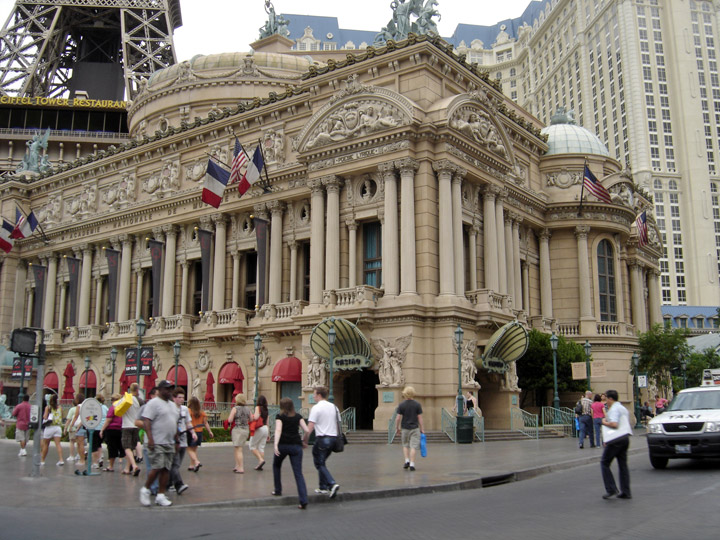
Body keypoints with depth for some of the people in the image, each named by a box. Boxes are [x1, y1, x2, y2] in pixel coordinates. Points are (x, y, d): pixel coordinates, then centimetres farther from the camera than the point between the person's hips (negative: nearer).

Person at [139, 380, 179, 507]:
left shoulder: (172, 405, 19)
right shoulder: (153, 403, -6)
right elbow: (146, 421, -15)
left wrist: (177, 441, 20)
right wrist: (150, 438, -23)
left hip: (169, 443, 8)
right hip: (157, 443, -8)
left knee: (166, 469, 4)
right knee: (157, 467, -12)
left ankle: (160, 496, 9)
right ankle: (145, 489, 9)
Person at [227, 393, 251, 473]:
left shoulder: (235, 409, -9)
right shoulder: (247, 410, 7)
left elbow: (229, 420, -13)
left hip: (237, 430, -6)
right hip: (246, 430, 6)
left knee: (238, 450, -3)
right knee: (236, 449, 18)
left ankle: (241, 468, -5)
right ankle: (237, 466, 18)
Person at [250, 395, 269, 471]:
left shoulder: (258, 407, -7)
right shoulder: (266, 410, 13)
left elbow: (256, 417, -23)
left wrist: (251, 417, -2)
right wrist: (268, 434, 20)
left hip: (259, 429, -7)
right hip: (266, 428, 7)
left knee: (252, 446, 4)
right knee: (261, 447, 9)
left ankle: (261, 459, -13)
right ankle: (259, 465, 7)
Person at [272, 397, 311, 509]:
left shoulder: (280, 417, 3)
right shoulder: (298, 417, 11)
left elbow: (278, 430, -13)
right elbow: (307, 430, 4)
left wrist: (276, 445, -23)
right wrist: (305, 441, 22)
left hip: (283, 445, -2)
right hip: (296, 446, 2)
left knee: (276, 466, 28)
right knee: (298, 473, -3)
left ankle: (278, 490, 32)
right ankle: (303, 501, -14)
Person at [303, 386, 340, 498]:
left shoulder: (316, 408, -9)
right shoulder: (334, 407, 13)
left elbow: (310, 427, -15)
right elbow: (338, 423, 15)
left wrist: (305, 439, -7)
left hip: (322, 438, -7)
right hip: (333, 437, 7)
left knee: (319, 463, 0)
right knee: (322, 462, 20)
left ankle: (332, 483, -17)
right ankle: (323, 487, 19)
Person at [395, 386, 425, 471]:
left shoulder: (401, 405, -4)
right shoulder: (417, 405, -4)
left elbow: (398, 418, -5)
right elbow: (420, 418, -3)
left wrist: (397, 427, 9)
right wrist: (422, 429, 4)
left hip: (405, 428, 1)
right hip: (415, 428, -1)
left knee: (405, 445, 19)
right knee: (413, 446, 1)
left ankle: (407, 460, 8)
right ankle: (412, 464, -3)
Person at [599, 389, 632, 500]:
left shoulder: (614, 409, -11)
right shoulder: (623, 409, 19)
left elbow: (614, 424, -25)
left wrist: (604, 422, -6)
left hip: (616, 440, -9)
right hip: (625, 438, 9)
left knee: (604, 463, -1)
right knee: (623, 465, 10)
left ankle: (611, 489, -7)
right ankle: (625, 492, 9)